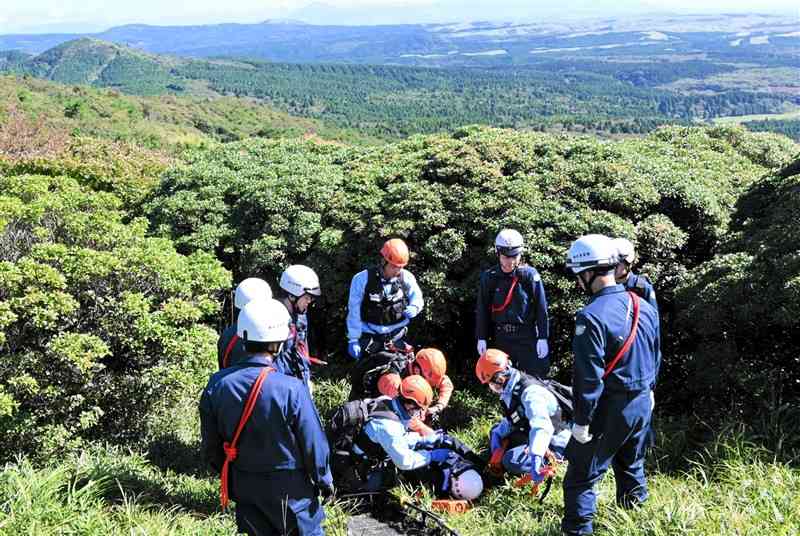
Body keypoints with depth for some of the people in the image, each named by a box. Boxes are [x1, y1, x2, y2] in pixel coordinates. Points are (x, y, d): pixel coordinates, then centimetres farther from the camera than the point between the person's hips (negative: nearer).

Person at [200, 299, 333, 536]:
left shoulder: (217, 385, -12)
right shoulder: (291, 390, -26)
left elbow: (210, 446, -1)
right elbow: (313, 444, -16)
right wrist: (325, 480, 2)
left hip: (244, 488, 4)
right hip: (289, 489, -4)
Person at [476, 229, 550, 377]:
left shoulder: (530, 275, -8)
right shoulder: (489, 277, 0)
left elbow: (541, 308, -6)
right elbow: (482, 310, 6)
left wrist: (543, 338, -8)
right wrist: (481, 338, 5)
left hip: (527, 337, -3)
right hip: (501, 337, 3)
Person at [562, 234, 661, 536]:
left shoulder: (592, 316, -23)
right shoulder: (644, 307, 3)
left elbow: (588, 376, -22)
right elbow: (656, 358, 15)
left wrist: (581, 421, -15)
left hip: (610, 407, -8)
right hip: (643, 401, 8)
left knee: (581, 476, 1)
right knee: (631, 465, 26)